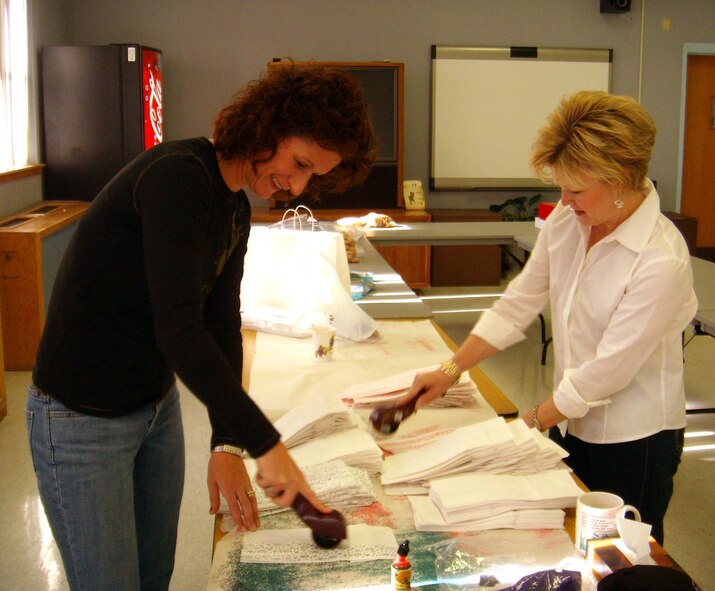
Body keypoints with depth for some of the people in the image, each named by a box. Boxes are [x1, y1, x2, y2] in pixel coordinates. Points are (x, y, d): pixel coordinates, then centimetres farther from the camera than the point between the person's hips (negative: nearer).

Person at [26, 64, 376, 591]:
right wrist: (265, 444, -30)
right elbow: (178, 331, -32)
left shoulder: (235, 210, 5)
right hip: (82, 419, -8)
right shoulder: (178, 177, -24)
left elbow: (222, 326, 3)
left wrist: (227, 445, -5)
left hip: (159, 406, 9)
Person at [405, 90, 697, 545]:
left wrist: (532, 423, -12)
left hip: (634, 440, -6)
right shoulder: (565, 221, -5)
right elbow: (518, 305, 2)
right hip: (571, 421, 6)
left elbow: (607, 369, -22)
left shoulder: (661, 260, -25)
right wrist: (451, 370, -4)